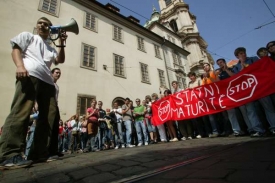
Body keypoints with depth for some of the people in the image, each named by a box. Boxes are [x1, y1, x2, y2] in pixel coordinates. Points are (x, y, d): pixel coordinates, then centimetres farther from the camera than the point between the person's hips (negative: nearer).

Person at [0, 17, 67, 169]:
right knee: (21, 112, -18)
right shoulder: (27, 36, 24)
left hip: (47, 81, 6)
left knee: (50, 116, -2)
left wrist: (61, 43, 8)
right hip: (29, 76, -5)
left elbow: (60, 60, 16)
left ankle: (41, 152, 4)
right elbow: (16, 49, 8)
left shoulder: (51, 49, 33)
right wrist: (20, 65, -12)